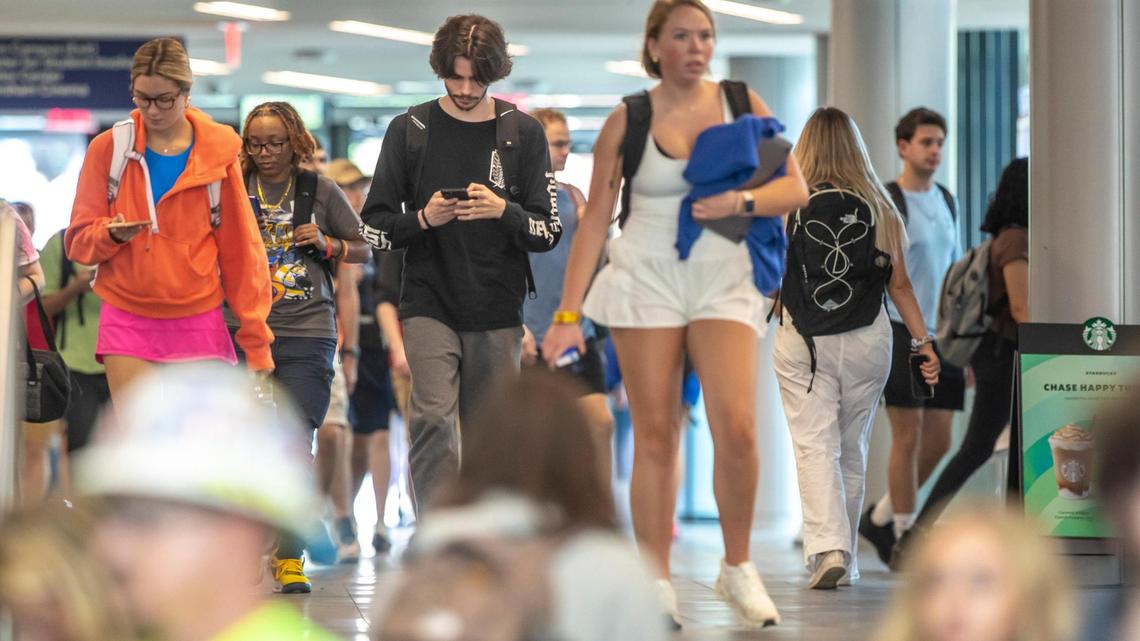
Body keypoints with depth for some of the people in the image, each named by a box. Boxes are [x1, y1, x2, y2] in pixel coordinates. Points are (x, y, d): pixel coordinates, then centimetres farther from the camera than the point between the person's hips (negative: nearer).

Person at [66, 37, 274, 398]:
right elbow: (79, 240, 5)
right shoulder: (108, 149, 2)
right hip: (128, 322, 0)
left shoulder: (218, 150, 1)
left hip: (198, 322, 0)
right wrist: (111, 234, -18)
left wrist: (256, 339, 1)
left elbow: (241, 247, 4)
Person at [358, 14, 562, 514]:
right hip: (429, 304, -1)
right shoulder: (410, 130, 3)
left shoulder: (523, 132, 5)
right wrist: (423, 219, -13)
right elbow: (374, 227, 6)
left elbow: (549, 231, 4)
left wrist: (504, 211, -16)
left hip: (498, 312, 1)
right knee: (432, 421, -18)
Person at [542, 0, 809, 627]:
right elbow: (594, 219, 4)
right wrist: (567, 315, -1)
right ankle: (656, 585, 7)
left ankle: (737, 569, 5)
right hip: (647, 279, 0)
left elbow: (795, 187, 4)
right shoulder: (627, 121, 2)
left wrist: (740, 201, -16)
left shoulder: (742, 103, 5)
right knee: (655, 437, -1)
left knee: (737, 429, -13)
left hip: (725, 281, 1)